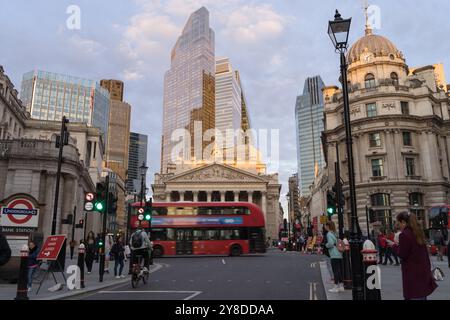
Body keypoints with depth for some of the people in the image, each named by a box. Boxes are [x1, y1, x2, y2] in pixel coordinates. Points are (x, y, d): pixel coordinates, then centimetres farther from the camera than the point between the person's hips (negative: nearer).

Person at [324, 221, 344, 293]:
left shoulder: (329, 234, -9)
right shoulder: (335, 233, 16)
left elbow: (330, 243, -19)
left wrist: (326, 245, -2)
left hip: (334, 255, -9)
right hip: (339, 254, 9)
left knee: (335, 271, -5)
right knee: (339, 270, 12)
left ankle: (336, 287, -2)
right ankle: (341, 286, 18)